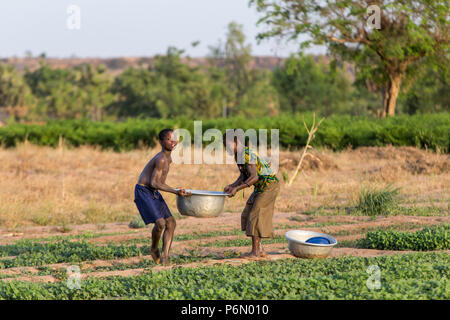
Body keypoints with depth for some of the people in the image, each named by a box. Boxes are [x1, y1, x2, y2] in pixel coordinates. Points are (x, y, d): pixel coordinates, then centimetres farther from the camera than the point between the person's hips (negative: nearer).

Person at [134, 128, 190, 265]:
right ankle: (154, 249, 7)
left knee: (171, 222, 0)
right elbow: (154, 183, -24)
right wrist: (176, 191, -27)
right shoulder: (161, 159, -21)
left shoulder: (168, 159, 11)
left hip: (154, 193, 10)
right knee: (160, 223, -20)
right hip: (143, 191, -10)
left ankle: (165, 257, -2)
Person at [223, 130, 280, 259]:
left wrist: (237, 189, -29)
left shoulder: (248, 154, -24)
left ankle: (255, 252, -7)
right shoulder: (238, 154, 6)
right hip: (261, 187, 10)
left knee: (256, 216, -11)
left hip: (269, 184, -10)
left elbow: (254, 177, -29)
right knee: (248, 215, 9)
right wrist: (232, 185, -7)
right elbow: (243, 176, 9)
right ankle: (260, 250, 13)